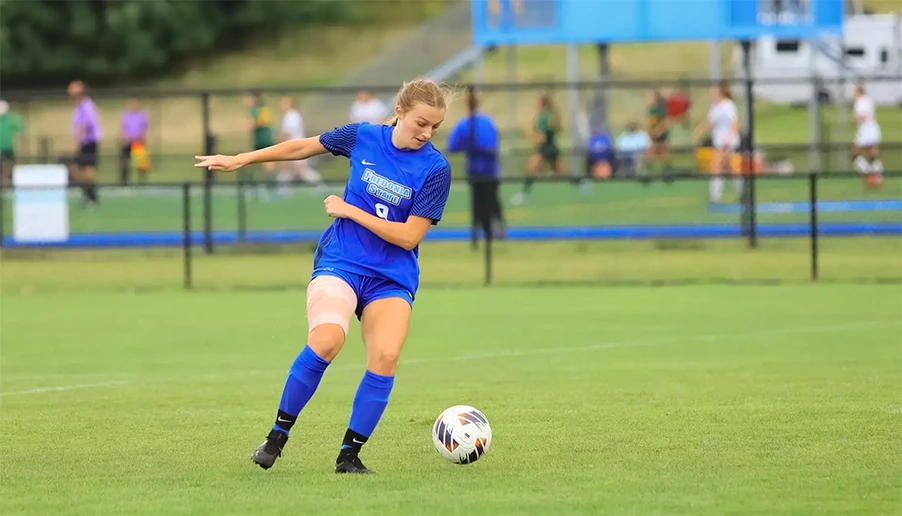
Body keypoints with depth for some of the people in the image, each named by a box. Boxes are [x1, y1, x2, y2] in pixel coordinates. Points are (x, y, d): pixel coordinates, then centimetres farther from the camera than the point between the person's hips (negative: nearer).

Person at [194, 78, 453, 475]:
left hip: (392, 279, 1)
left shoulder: (436, 169, -8)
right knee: (326, 340, -28)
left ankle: (349, 454, -8)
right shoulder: (363, 137, -3)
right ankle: (277, 436, -12)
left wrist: (349, 210, -12)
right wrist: (240, 160, 19)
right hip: (340, 263, -1)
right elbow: (303, 147, 13)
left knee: (385, 355, -24)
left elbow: (409, 236, -11)